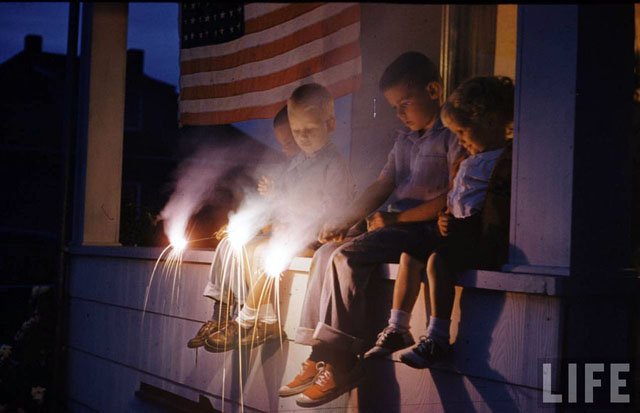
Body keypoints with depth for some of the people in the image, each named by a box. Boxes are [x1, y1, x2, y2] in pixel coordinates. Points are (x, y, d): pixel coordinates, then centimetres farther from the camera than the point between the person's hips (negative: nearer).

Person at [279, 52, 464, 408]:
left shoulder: (454, 136, -6)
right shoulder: (405, 138, 20)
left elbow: (452, 199, -15)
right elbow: (382, 186, 16)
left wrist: (395, 218, -14)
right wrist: (343, 222, 4)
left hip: (425, 229, -8)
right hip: (393, 224, 9)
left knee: (347, 256, -25)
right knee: (327, 253, -10)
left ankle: (341, 364, -22)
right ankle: (321, 355, -14)